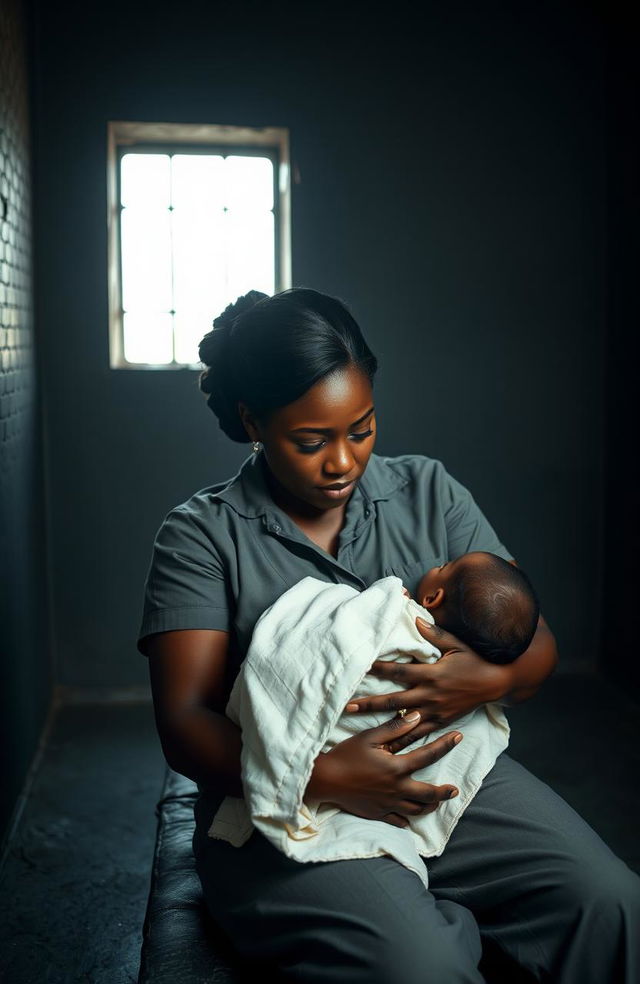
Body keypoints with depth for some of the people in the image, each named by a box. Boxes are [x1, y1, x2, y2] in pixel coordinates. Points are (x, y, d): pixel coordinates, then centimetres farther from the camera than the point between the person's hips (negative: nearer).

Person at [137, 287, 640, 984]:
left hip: (448, 769, 3)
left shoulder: (428, 491, 9)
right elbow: (184, 723, -9)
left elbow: (535, 644, 6)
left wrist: (493, 679, -19)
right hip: (286, 804, -2)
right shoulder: (202, 535, -1)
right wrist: (323, 776, -25)